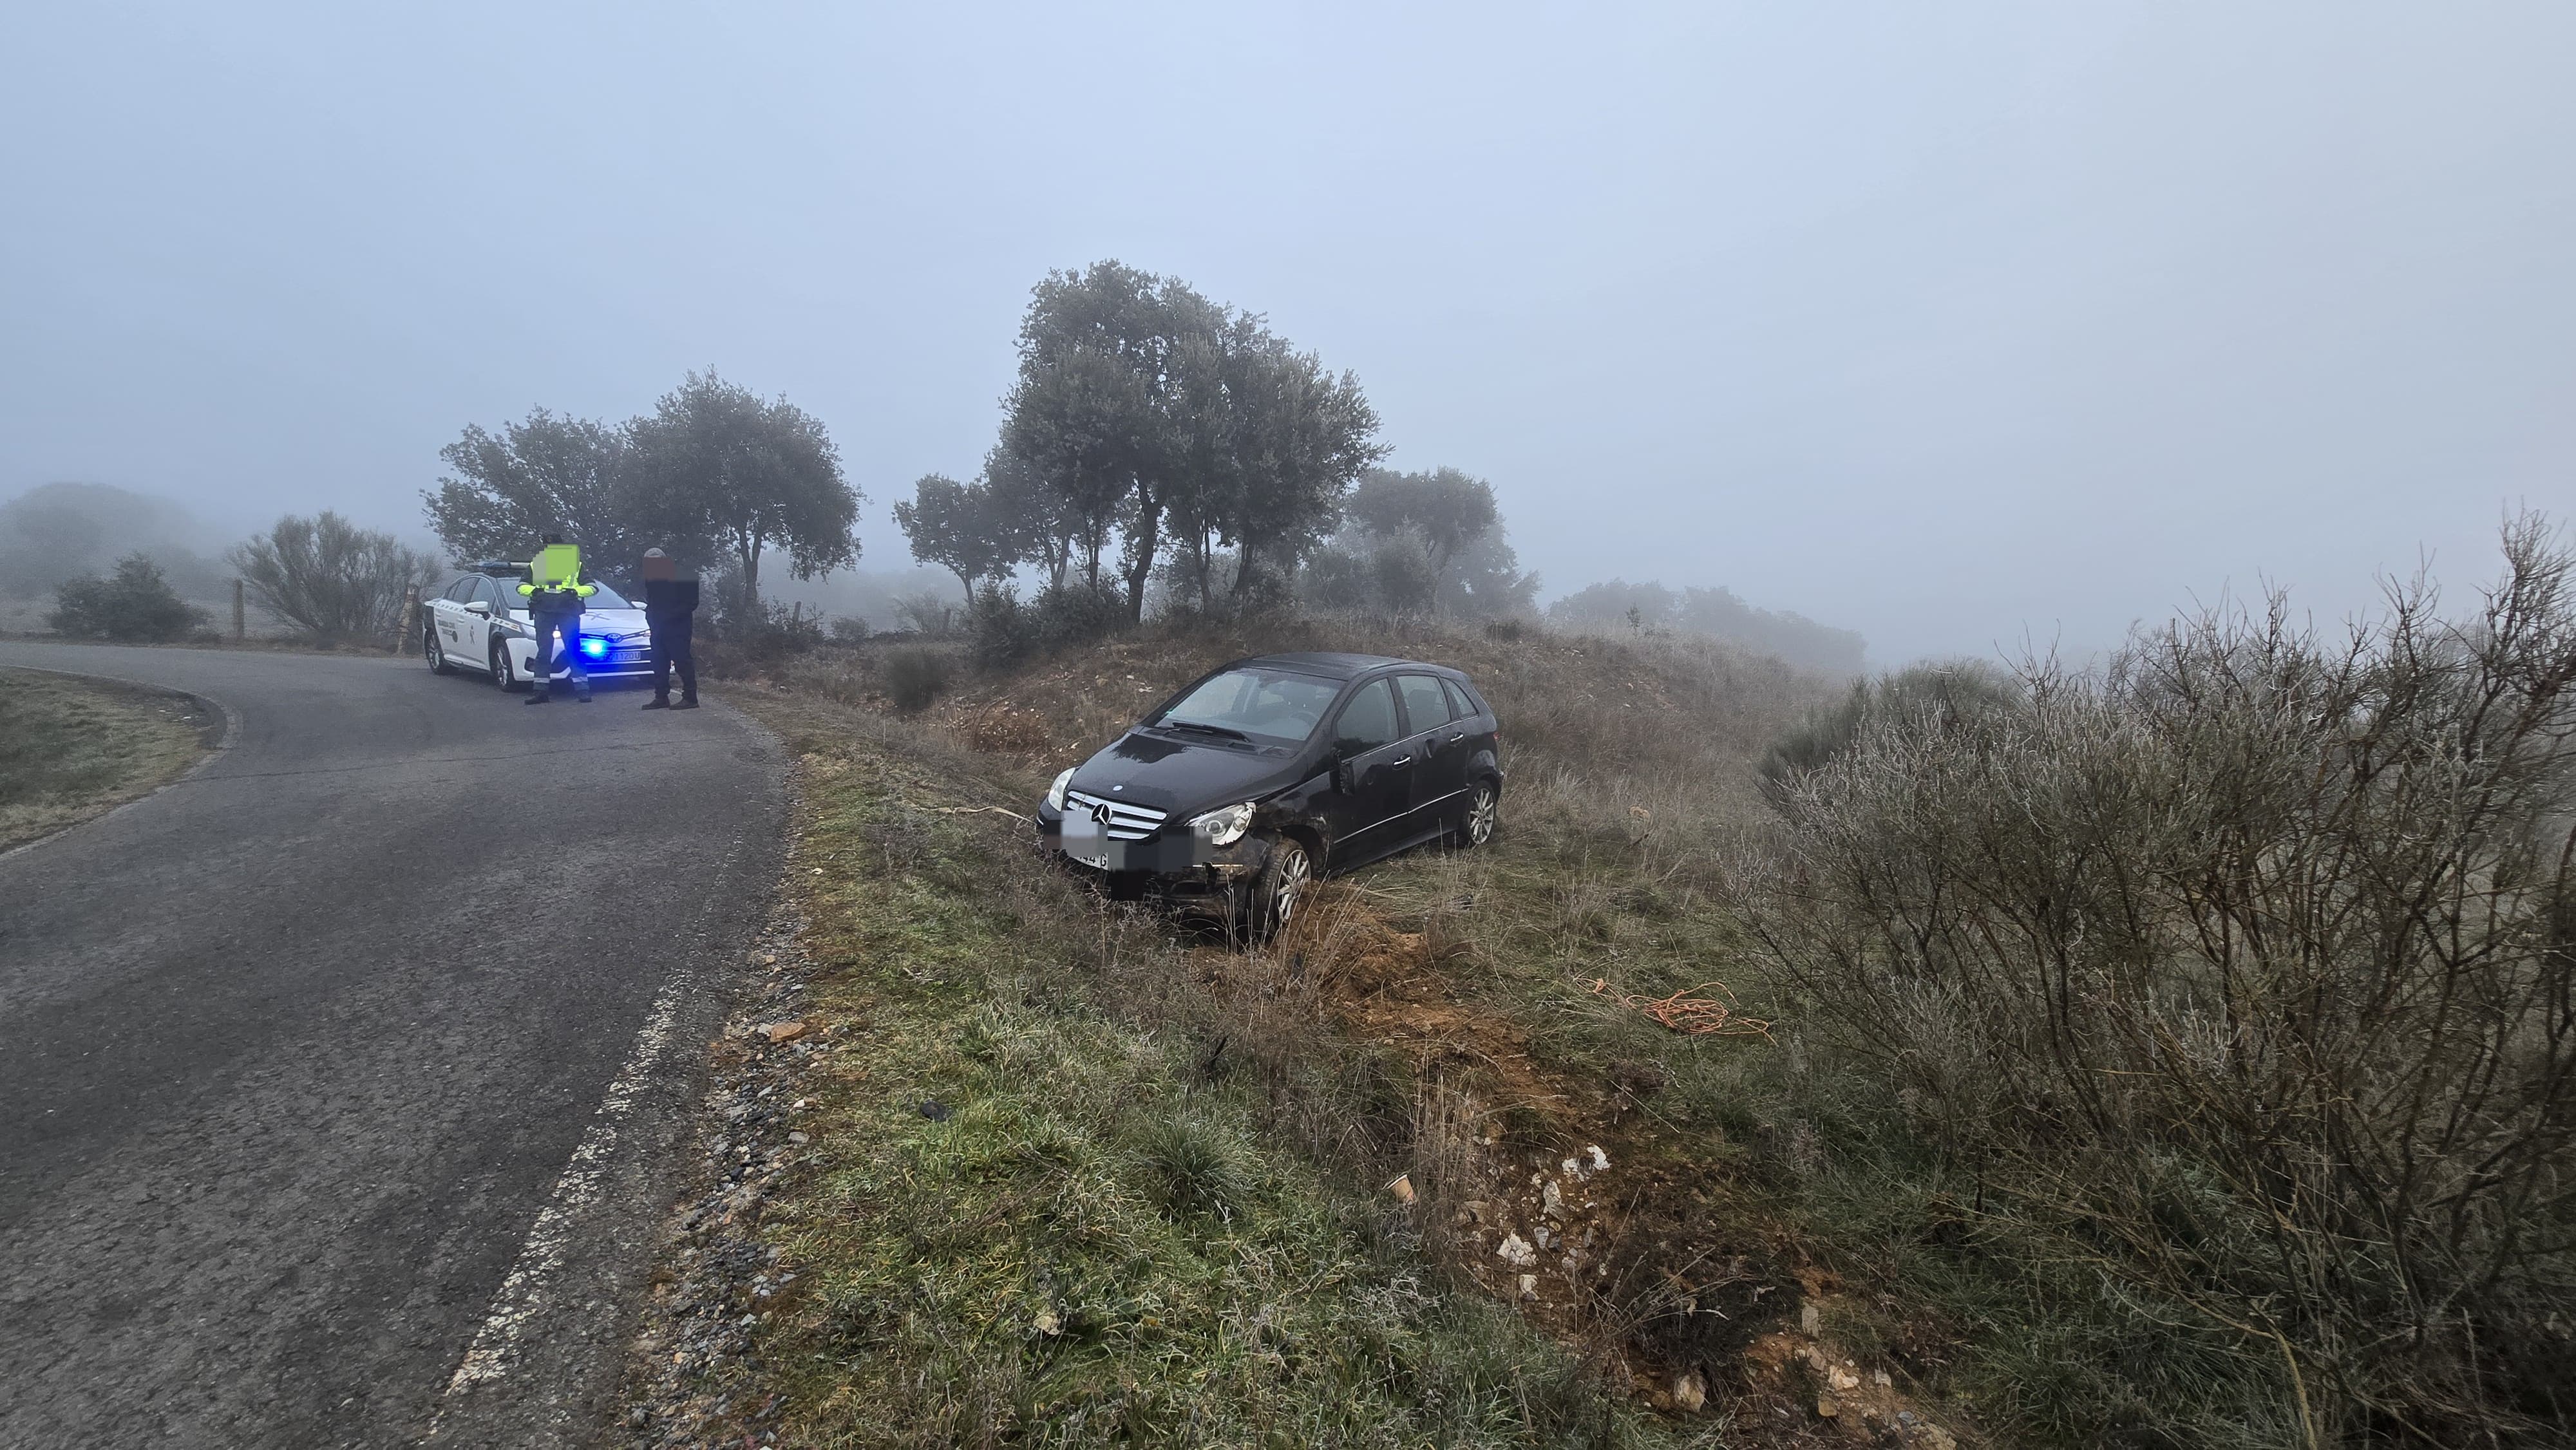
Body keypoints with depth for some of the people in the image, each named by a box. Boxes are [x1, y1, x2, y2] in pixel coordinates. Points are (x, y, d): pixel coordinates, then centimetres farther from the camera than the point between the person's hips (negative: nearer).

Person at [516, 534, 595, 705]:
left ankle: (582, 689, -10)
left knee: (573, 650, -9)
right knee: (543, 651, 2)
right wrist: (533, 590, -2)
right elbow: (521, 587, 20)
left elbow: (593, 587, 9)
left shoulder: (576, 565, 15)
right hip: (543, 612, 3)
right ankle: (541, 690, 4)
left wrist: (576, 591, -8)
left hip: (569, 610, -3)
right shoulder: (534, 565, 21)